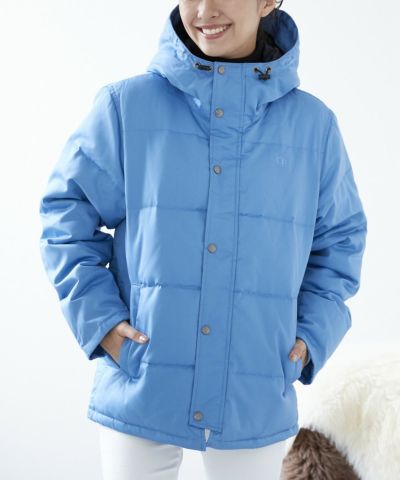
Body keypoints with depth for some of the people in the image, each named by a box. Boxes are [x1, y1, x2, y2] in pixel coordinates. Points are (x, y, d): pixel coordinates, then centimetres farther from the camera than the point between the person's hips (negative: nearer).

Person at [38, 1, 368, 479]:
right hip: (139, 393, -1)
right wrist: (97, 315, -8)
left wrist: (312, 334, 1)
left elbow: (340, 238, 12)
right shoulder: (127, 104, -3)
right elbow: (67, 209, 3)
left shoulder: (313, 123, 3)